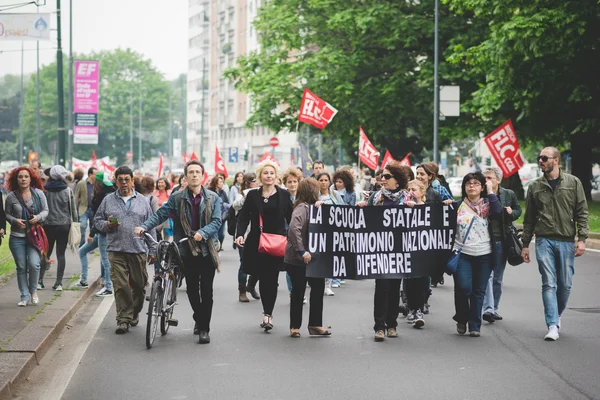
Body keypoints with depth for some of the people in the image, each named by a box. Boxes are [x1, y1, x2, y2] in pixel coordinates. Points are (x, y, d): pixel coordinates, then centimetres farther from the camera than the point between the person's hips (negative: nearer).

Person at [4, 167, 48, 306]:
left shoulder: (39, 194, -1)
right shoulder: (11, 196, -2)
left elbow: (45, 210, 6)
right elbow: (7, 214, 6)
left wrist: (38, 217, -14)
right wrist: (15, 221, -13)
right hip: (17, 237, 1)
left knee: (34, 264, -13)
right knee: (21, 267, 4)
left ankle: (33, 291, 12)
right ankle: (25, 296, 16)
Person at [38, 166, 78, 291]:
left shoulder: (45, 190, -4)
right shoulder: (67, 190, -5)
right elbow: (73, 210, -1)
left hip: (48, 225, 1)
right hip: (64, 225, -1)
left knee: (46, 253, 12)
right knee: (61, 254, 4)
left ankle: (39, 280, 5)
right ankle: (59, 283, 0)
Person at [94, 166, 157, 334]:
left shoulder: (142, 201, 10)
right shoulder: (108, 200, 9)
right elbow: (97, 220, 14)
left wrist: (152, 250, 8)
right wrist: (107, 225, -9)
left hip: (139, 251, 1)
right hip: (117, 251, -1)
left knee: (139, 286, 6)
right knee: (120, 286, -7)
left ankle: (135, 314, 26)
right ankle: (123, 319, -4)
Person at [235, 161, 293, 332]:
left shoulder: (283, 195, 4)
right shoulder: (252, 195, 6)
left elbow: (290, 218, 4)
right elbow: (243, 217, 5)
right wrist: (240, 234, -11)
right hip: (257, 243, 1)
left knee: (271, 279, -5)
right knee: (263, 279, 3)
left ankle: (268, 313, -1)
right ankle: (268, 313, 15)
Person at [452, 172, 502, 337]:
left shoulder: (487, 205, 6)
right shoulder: (458, 205, 8)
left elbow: (498, 212, -16)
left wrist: (491, 192, -9)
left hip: (484, 255, 1)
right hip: (462, 254, -1)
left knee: (479, 291, 4)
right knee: (463, 287, -14)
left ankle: (475, 326, 13)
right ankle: (461, 319, 10)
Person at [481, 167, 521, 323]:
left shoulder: (509, 194, 4)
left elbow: (518, 210, 18)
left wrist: (512, 213, -3)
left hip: (501, 241, 3)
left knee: (498, 278, 11)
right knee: (487, 275, -13)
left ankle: (494, 308, 21)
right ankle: (488, 308, -19)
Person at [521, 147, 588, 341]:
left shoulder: (573, 183, 3)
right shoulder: (535, 186, 7)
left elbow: (582, 213, 2)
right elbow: (529, 218, 12)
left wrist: (581, 239, -7)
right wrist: (525, 244, 10)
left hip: (566, 241, 0)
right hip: (544, 241, 0)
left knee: (565, 284, 5)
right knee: (549, 284, -6)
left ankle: (557, 314, 30)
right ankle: (553, 326, -6)